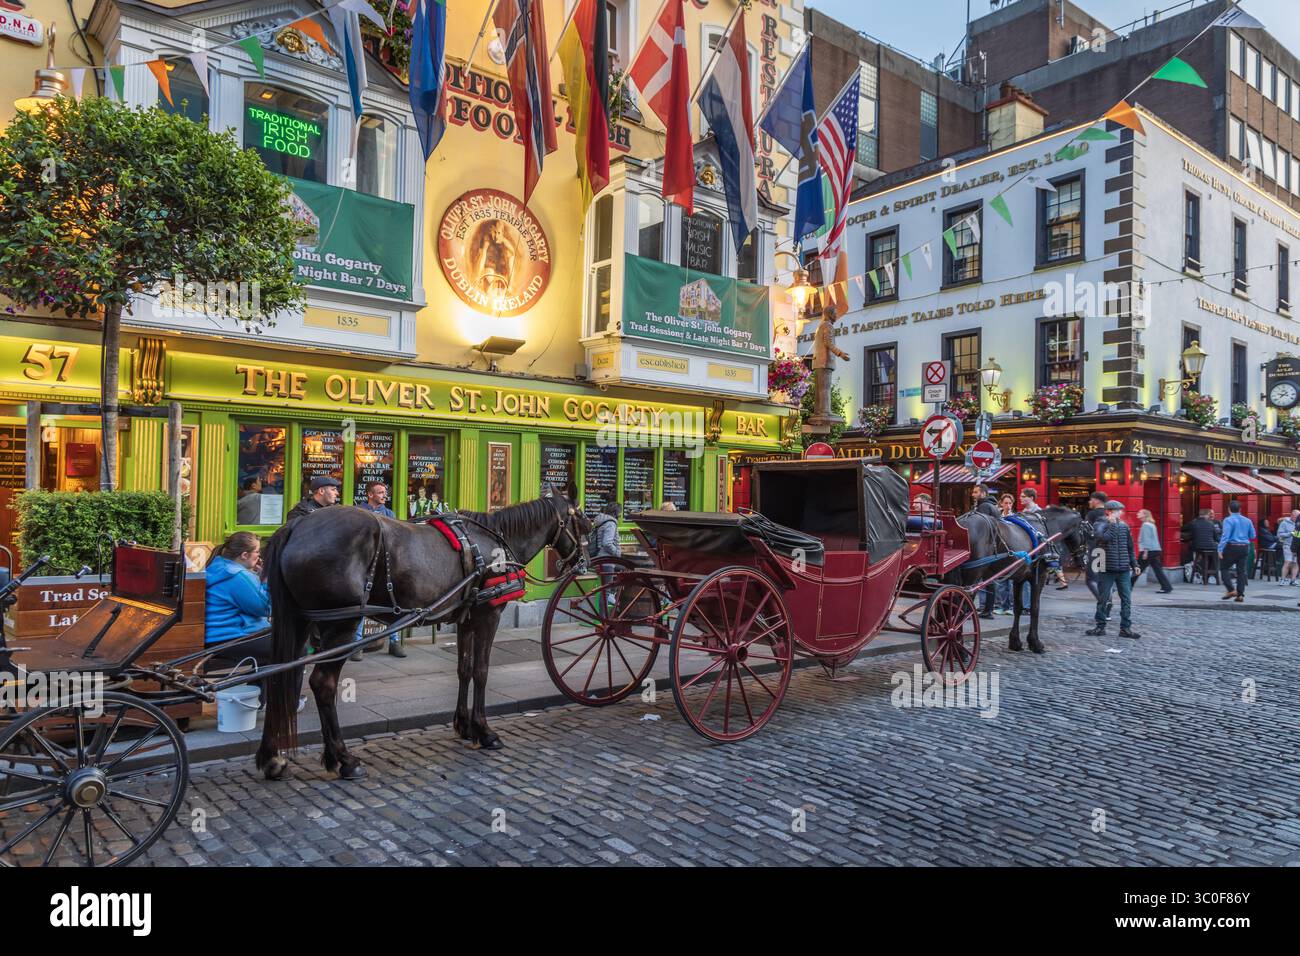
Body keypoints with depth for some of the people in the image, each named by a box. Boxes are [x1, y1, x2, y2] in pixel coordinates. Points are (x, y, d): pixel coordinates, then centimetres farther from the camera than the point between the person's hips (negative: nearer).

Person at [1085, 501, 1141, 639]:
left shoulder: (1124, 526, 9)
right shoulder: (1100, 525, -4)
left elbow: (1130, 547, 17)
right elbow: (1104, 538, -25)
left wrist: (1134, 564, 14)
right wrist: (1113, 524, -18)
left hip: (1124, 569, 4)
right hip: (1106, 569, -4)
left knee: (1126, 599, 4)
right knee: (1103, 599, 4)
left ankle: (1125, 627, 11)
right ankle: (1100, 627, 13)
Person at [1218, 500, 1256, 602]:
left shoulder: (1228, 520, -10)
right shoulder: (1247, 520, 9)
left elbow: (1225, 536, -18)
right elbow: (1253, 536, 14)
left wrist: (1220, 550, -18)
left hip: (1232, 547, -5)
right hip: (1245, 548, 5)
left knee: (1224, 568, 7)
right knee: (1241, 570, 8)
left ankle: (1231, 590, -6)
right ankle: (1240, 595, 7)